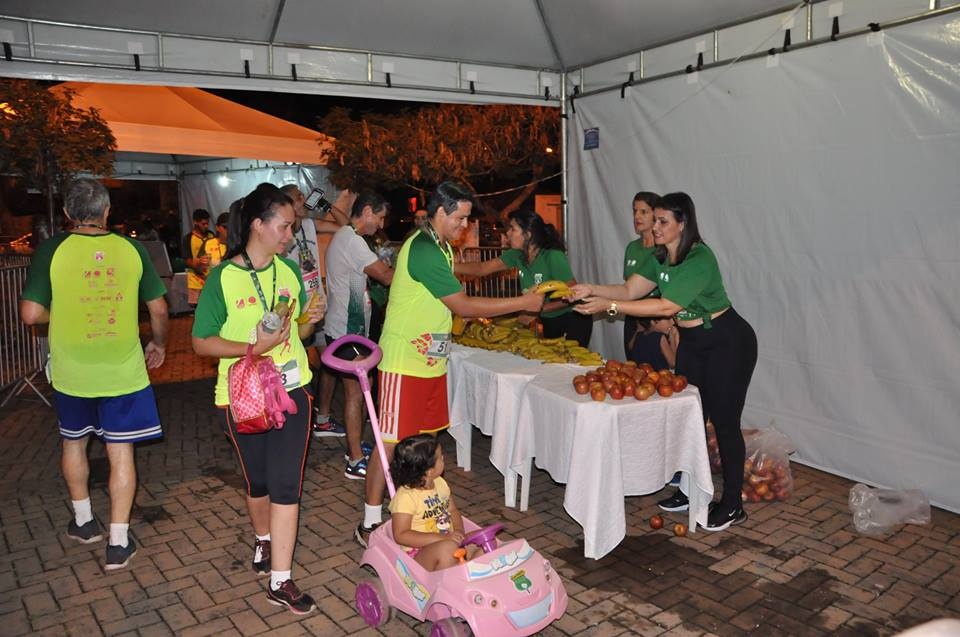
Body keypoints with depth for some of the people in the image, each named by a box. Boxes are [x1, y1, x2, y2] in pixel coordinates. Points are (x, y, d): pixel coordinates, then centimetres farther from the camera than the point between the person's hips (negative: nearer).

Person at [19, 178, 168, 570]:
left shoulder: (52, 250, -9)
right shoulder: (132, 249, -5)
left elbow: (31, 314, -11)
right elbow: (159, 309, 1)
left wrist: (61, 313, 10)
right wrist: (158, 344, 18)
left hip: (72, 371, 0)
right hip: (123, 370, 0)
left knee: (74, 442, 23)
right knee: (121, 453, 6)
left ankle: (83, 521, 39)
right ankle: (118, 543, 11)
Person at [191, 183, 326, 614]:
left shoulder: (290, 271, 2)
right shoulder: (223, 278, -11)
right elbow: (201, 342, -10)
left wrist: (309, 321, -10)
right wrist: (254, 348, -23)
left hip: (291, 390, 2)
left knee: (286, 484, -1)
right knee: (257, 481, 17)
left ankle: (281, 581, 7)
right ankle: (264, 540, 45)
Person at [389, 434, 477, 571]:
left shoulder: (440, 483, 6)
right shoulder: (405, 497, -18)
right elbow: (400, 535, -21)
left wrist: (459, 531, -7)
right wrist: (441, 538, -26)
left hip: (447, 540, 8)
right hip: (419, 553, -8)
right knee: (448, 548, -36)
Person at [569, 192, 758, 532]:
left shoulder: (700, 260, -26)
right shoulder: (660, 259, 1)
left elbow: (667, 306, -31)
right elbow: (629, 290, -3)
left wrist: (610, 306, -32)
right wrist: (592, 290, -20)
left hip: (728, 342, -8)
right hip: (692, 341, 9)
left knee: (724, 421, -2)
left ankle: (732, 506, 12)